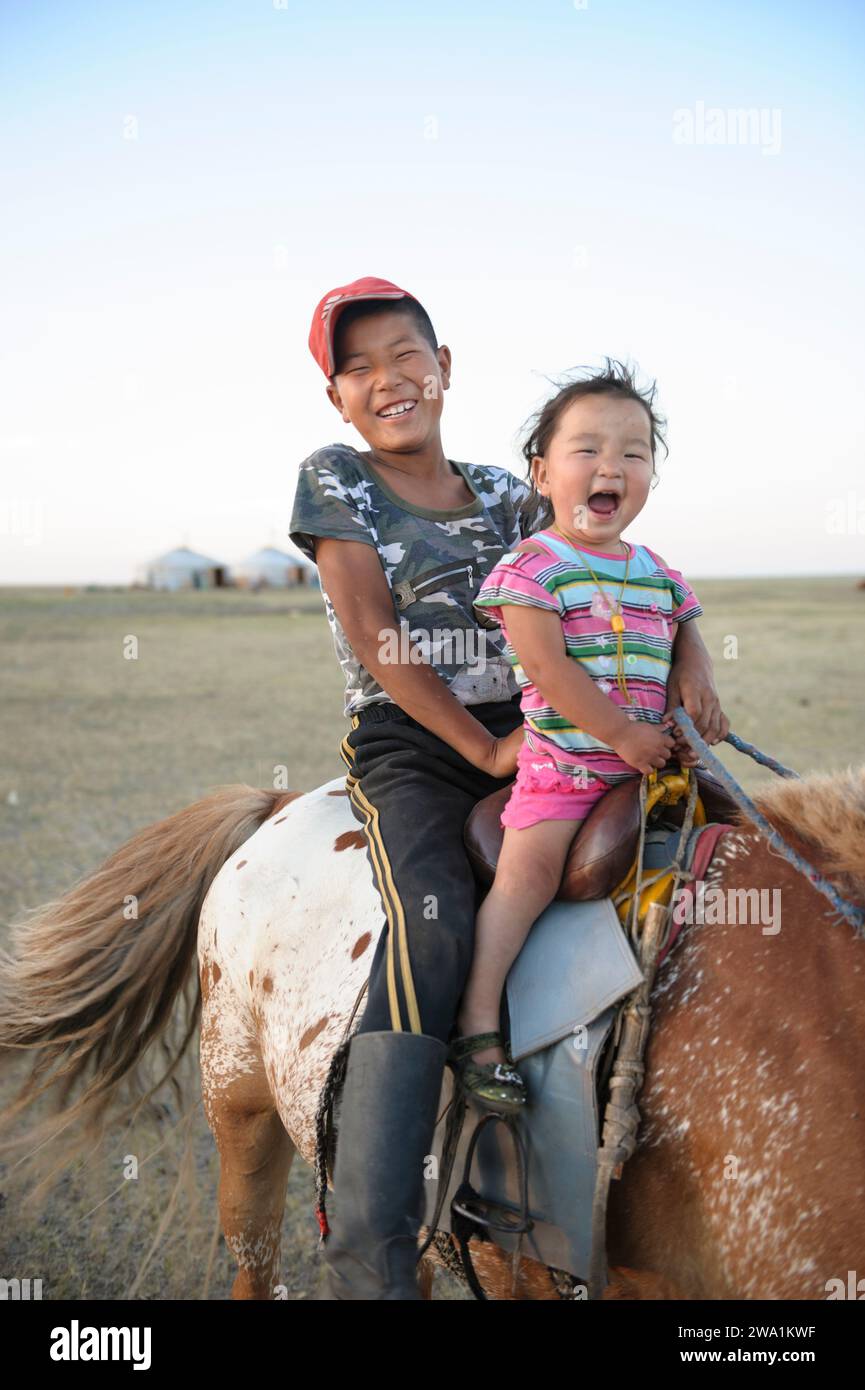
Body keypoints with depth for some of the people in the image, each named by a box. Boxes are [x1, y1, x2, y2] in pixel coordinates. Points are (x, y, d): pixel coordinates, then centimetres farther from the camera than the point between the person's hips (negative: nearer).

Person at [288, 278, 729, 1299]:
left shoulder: (504, 495, 15)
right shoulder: (334, 481, 6)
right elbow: (375, 641, -4)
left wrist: (689, 652, -4)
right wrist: (481, 749, -11)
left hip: (523, 739, 5)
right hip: (406, 747, -5)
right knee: (434, 924, -31)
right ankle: (369, 1257, -36)